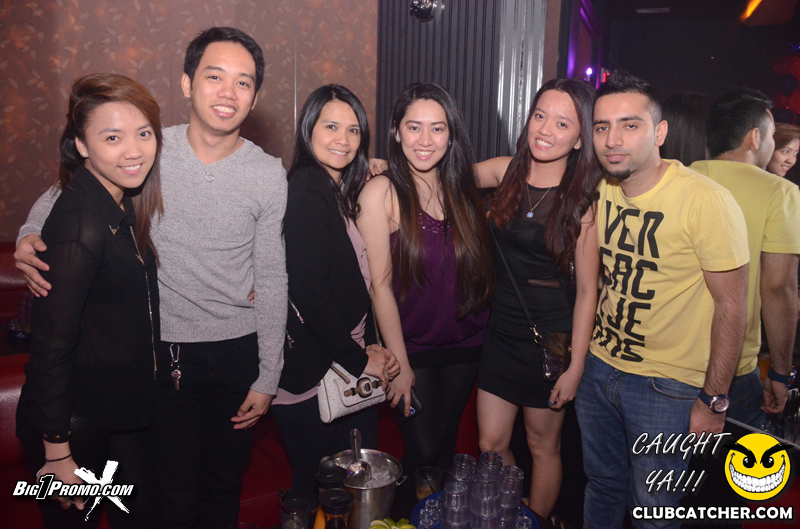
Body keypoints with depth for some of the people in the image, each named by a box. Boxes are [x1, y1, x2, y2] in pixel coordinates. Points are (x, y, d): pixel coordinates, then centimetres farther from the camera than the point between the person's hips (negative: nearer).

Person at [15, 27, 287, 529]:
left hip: (237, 352, 1)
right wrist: (30, 235, -13)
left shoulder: (269, 175, -7)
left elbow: (272, 280, -3)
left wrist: (267, 378, -1)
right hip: (164, 352, 0)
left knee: (225, 486, 19)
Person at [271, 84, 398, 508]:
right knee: (317, 491, 7)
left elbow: (355, 281, 11)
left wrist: (368, 349, 1)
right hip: (311, 373, -8)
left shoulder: (342, 191, 12)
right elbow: (308, 294, -21)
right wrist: (357, 359, -14)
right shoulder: (305, 194, -15)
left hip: (350, 361, 8)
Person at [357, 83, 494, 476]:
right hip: (412, 349, -4)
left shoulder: (459, 186, -1)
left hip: (465, 346, 4)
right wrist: (399, 365, -12)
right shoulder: (381, 193, -15)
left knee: (445, 444, 18)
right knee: (422, 452, 4)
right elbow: (380, 285, -14)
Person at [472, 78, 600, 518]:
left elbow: (587, 290, -10)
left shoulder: (581, 201, -13)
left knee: (543, 447, 13)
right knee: (491, 444, 11)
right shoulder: (506, 172, -1)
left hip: (551, 334, -4)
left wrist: (575, 366, -11)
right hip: (501, 328, 4)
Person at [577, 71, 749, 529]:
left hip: (667, 386, -5)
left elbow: (731, 304, -16)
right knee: (602, 486, 22)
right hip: (599, 366, 5)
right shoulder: (599, 191, -2)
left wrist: (714, 400, -13)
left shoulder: (707, 202, -21)